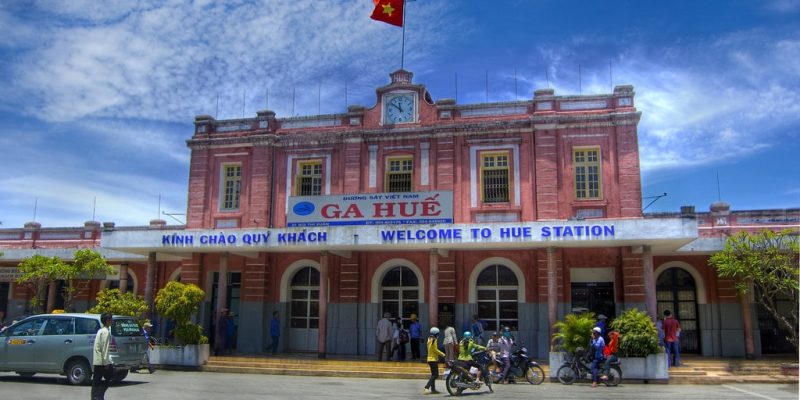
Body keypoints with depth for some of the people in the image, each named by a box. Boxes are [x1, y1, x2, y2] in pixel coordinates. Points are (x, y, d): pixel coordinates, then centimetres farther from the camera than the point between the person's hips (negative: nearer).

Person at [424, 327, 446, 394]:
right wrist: (442, 354, -8)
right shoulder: (434, 340, -14)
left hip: (430, 359, 10)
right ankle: (426, 388, -19)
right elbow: (435, 349, -18)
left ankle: (433, 389, 16)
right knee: (435, 375, -9)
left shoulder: (429, 339, 13)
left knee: (433, 375, 14)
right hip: (433, 359, -10)